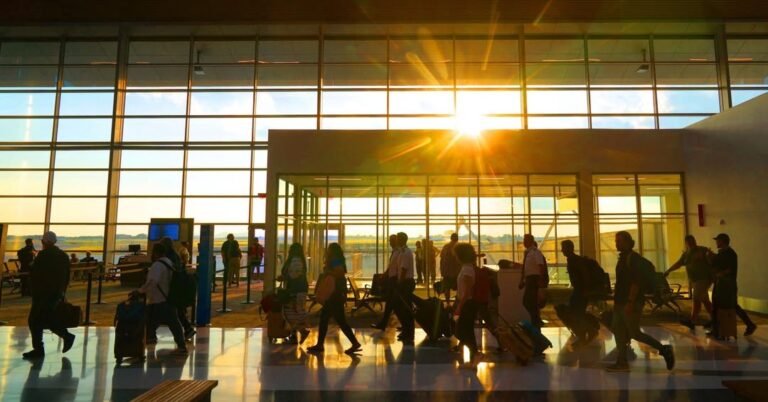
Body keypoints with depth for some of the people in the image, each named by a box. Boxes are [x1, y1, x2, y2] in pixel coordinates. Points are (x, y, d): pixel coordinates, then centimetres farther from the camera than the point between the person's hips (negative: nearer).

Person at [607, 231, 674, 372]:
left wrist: (630, 302, -25)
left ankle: (664, 349, 13)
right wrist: (617, 301, 19)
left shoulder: (633, 258, -15)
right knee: (619, 332, 9)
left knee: (634, 333, -3)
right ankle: (622, 362, 14)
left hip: (631, 303, -10)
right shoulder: (623, 257, 13)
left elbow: (636, 282, -22)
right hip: (621, 302, 10)